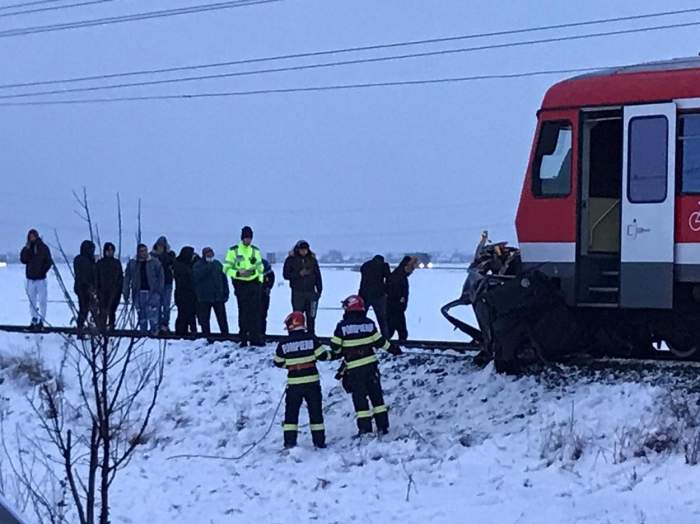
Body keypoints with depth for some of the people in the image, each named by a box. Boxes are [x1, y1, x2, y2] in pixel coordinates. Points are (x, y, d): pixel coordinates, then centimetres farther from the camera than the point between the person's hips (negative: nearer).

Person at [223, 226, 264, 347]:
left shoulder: (256, 251, 12)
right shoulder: (233, 251, 0)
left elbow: (260, 268, 18)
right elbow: (227, 268, -2)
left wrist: (260, 281, 7)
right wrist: (238, 273, -18)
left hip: (254, 284, 3)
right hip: (241, 285, -3)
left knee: (255, 313, 0)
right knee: (243, 313, -3)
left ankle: (255, 338, 2)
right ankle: (243, 339, 2)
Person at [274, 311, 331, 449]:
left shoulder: (283, 344, -4)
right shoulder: (311, 339, -7)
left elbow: (278, 363, 7)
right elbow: (323, 355, -5)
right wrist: (329, 354, 17)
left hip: (294, 384, 0)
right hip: (312, 382, 0)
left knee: (291, 412, 10)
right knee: (315, 411, 10)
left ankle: (290, 441, 4)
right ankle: (319, 441, 12)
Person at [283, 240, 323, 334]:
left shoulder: (312, 259, 9)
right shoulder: (291, 260, 2)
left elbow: (318, 275, 12)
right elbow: (286, 275, -1)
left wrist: (319, 289, 7)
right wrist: (299, 274, -14)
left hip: (311, 292, 2)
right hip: (297, 292, -2)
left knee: (311, 316, 2)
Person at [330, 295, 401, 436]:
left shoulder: (342, 326, -9)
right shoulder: (369, 324, -1)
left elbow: (335, 348, -5)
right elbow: (380, 342, 6)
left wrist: (338, 354, 18)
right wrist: (393, 349, 22)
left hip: (353, 368, -3)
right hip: (371, 365, 3)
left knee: (360, 397, 4)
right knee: (376, 395, 12)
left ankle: (365, 427, 1)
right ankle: (382, 425, 14)